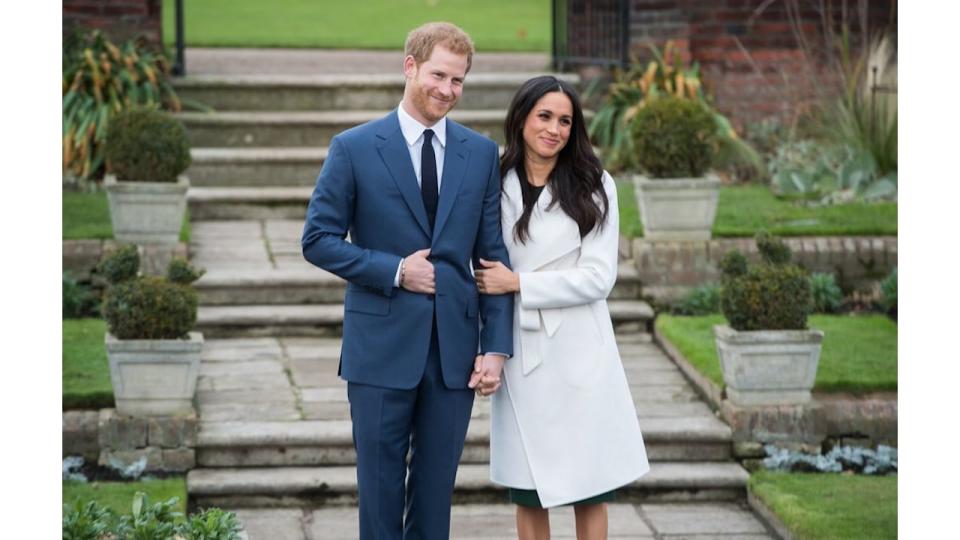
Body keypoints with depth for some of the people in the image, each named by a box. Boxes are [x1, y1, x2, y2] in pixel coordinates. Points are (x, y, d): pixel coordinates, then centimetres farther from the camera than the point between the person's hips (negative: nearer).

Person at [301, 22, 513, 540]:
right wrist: (394, 270, -13)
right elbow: (318, 239, -3)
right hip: (382, 347, -2)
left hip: (454, 350, 3)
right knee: (380, 485, 4)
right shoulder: (353, 148, -2)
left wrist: (497, 346, -1)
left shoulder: (482, 153, 6)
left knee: (437, 488, 9)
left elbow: (493, 254, 6)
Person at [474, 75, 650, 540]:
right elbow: (486, 275, 12)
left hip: (578, 355, -2)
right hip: (521, 355, 2)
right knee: (527, 492, 7)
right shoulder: (497, 186, 5)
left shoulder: (593, 187, -2)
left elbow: (598, 277, -8)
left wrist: (518, 283, -12)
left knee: (589, 489, 3)